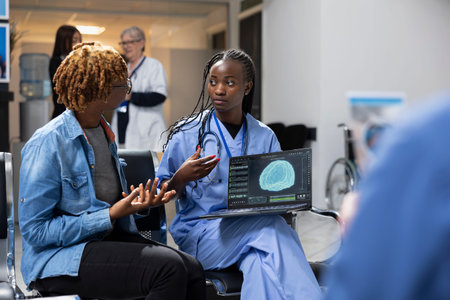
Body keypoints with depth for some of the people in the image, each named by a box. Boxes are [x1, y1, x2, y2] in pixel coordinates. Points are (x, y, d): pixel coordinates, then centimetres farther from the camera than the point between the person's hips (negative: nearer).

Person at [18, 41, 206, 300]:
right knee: (169, 267, -27)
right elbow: (35, 230, -15)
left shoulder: (105, 133, 11)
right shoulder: (47, 144, -14)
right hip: (58, 257, -7)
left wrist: (141, 203, -2)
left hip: (109, 239, 8)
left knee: (192, 269, -18)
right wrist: (110, 215, -20)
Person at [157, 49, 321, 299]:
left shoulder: (265, 137, 13)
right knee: (271, 228, -32)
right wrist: (181, 177, -17)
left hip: (255, 225, 3)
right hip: (199, 230, -2)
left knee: (262, 264, -36)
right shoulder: (188, 134, 4)